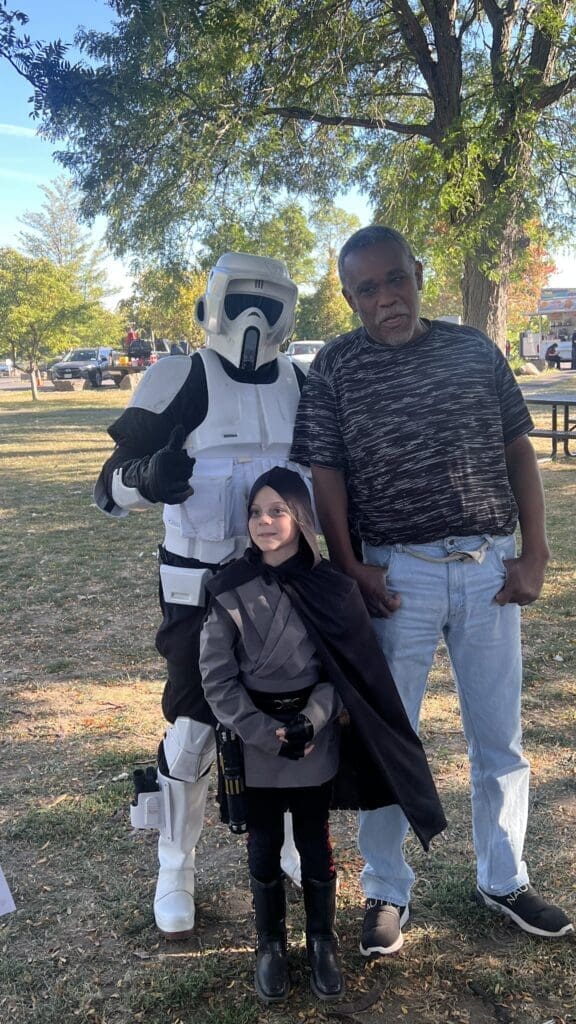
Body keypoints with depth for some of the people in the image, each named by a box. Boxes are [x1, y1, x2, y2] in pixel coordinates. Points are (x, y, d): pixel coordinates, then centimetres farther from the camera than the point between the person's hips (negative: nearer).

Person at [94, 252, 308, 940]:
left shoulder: (301, 386, 4)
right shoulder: (180, 380, -11)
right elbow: (110, 491, -12)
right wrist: (146, 476, -33)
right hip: (199, 589, -4)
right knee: (194, 729, -1)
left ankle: (282, 837, 38)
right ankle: (175, 872, 21)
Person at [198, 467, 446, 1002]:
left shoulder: (332, 588, -7)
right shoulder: (228, 590, -9)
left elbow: (350, 669, -3)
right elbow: (217, 678, -7)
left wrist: (309, 723, -15)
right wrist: (266, 732, -14)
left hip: (316, 741, 0)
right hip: (253, 742, 0)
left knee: (315, 844, 12)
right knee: (263, 847, 12)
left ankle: (322, 941, 33)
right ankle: (270, 944, 32)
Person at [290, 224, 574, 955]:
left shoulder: (475, 350, 5)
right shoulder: (337, 367, -2)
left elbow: (517, 450, 7)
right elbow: (325, 474, -4)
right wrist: (349, 569, -10)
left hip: (490, 566, 3)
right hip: (399, 575, -2)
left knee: (499, 737, 13)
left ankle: (503, 880, 34)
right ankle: (386, 891, 27)